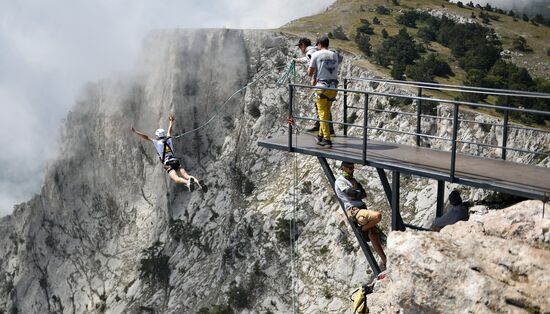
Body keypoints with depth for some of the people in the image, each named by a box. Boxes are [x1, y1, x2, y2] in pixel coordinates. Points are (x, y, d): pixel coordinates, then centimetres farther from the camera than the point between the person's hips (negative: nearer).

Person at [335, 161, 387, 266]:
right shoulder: (339, 181, -1)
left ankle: (385, 261, 4)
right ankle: (363, 229, -4)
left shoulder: (352, 180, 25)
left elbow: (364, 194, 14)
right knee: (377, 216, -30)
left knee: (373, 236, 1)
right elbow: (353, 194, -12)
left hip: (362, 208, 8)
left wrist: (356, 193, -3)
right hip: (353, 210, -8)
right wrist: (359, 192, 7)